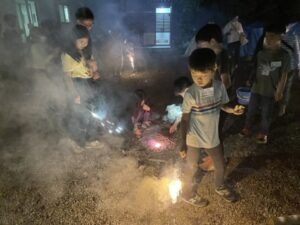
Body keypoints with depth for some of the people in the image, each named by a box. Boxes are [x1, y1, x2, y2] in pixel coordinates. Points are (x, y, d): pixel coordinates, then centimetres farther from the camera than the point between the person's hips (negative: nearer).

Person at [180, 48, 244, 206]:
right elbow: (185, 119, -15)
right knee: (191, 168, 13)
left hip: (212, 136, 5)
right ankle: (188, 194, 41)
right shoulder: (191, 94, -23)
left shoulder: (220, 87, -11)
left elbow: (222, 105, 5)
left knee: (220, 165, 23)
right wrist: (183, 142, -14)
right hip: (194, 138, -4)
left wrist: (233, 110, -17)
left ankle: (220, 187, 54)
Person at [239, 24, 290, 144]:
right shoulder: (261, 52, 0)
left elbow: (284, 75, -7)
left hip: (271, 90, -3)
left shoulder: (284, 55, -10)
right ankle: (247, 128, 33)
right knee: (250, 110, 12)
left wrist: (280, 91, -8)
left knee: (266, 114, 10)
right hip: (256, 87, 3)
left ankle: (263, 133, 30)